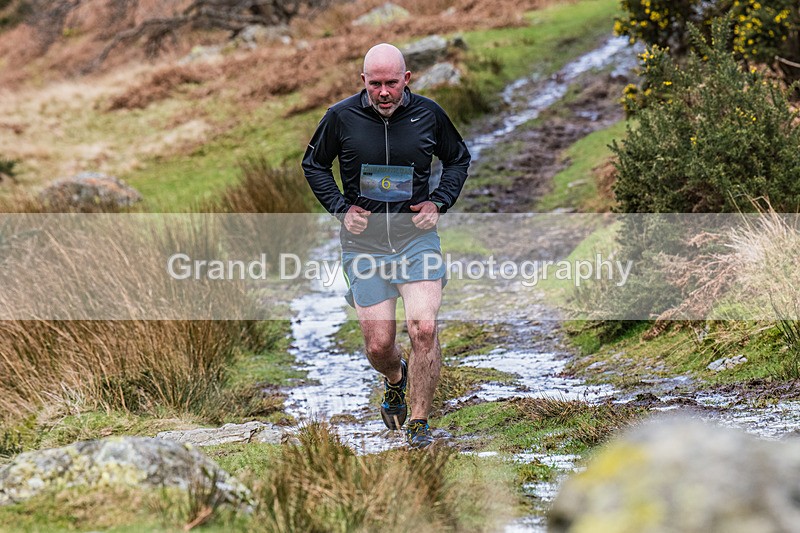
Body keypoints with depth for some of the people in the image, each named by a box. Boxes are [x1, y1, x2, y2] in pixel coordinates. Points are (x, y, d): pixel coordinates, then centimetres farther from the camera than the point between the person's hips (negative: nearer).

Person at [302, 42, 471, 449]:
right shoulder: (341, 117, -4)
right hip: (364, 243, 0)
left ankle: (419, 424, -2)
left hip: (416, 236, 0)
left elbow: (458, 159, 16)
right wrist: (341, 208, -2)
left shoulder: (428, 114, -1)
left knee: (423, 328, -17)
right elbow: (314, 164, 12)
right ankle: (395, 380, 39)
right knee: (378, 346, 0)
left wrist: (438, 203, 1)